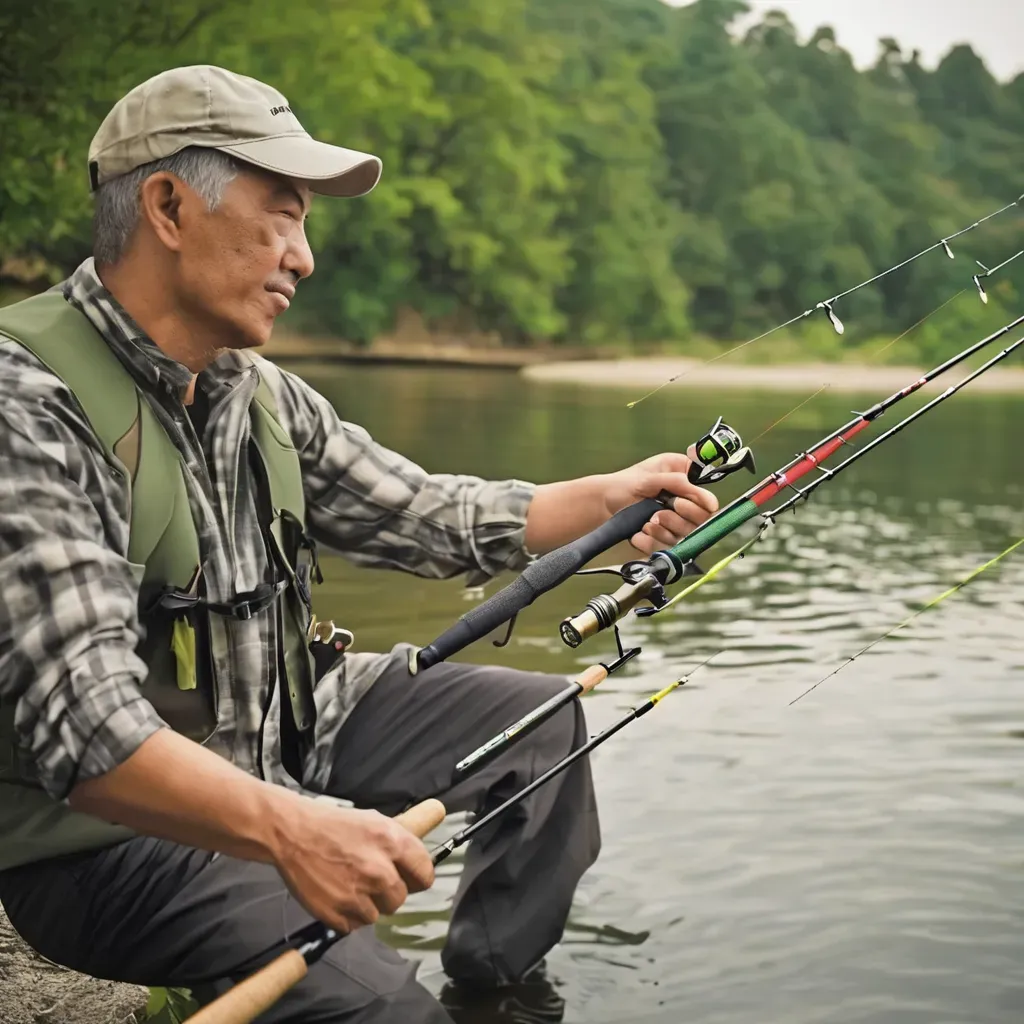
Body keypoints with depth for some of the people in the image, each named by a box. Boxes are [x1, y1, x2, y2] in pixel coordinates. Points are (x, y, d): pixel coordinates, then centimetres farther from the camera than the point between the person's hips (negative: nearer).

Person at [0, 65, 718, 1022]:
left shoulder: (259, 393, 3)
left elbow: (424, 515, 10)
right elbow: (82, 722, -33)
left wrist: (606, 496, -1)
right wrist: (288, 830, -44)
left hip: (282, 735, 9)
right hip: (107, 827, -8)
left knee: (538, 720, 11)